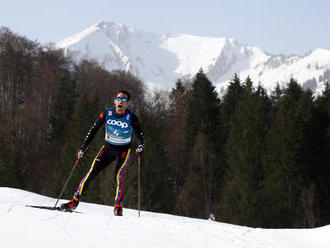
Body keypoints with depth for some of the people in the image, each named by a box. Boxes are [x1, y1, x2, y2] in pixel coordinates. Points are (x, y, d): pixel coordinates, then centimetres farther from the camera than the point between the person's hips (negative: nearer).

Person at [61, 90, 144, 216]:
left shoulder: (131, 118, -17)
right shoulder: (107, 114, -12)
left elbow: (140, 136, -16)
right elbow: (93, 130, -6)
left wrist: (140, 147, -39)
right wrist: (83, 149, -10)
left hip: (123, 150, -2)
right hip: (108, 148, 2)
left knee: (118, 176, -22)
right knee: (91, 173, -6)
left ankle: (118, 207, -12)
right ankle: (75, 201, 0)